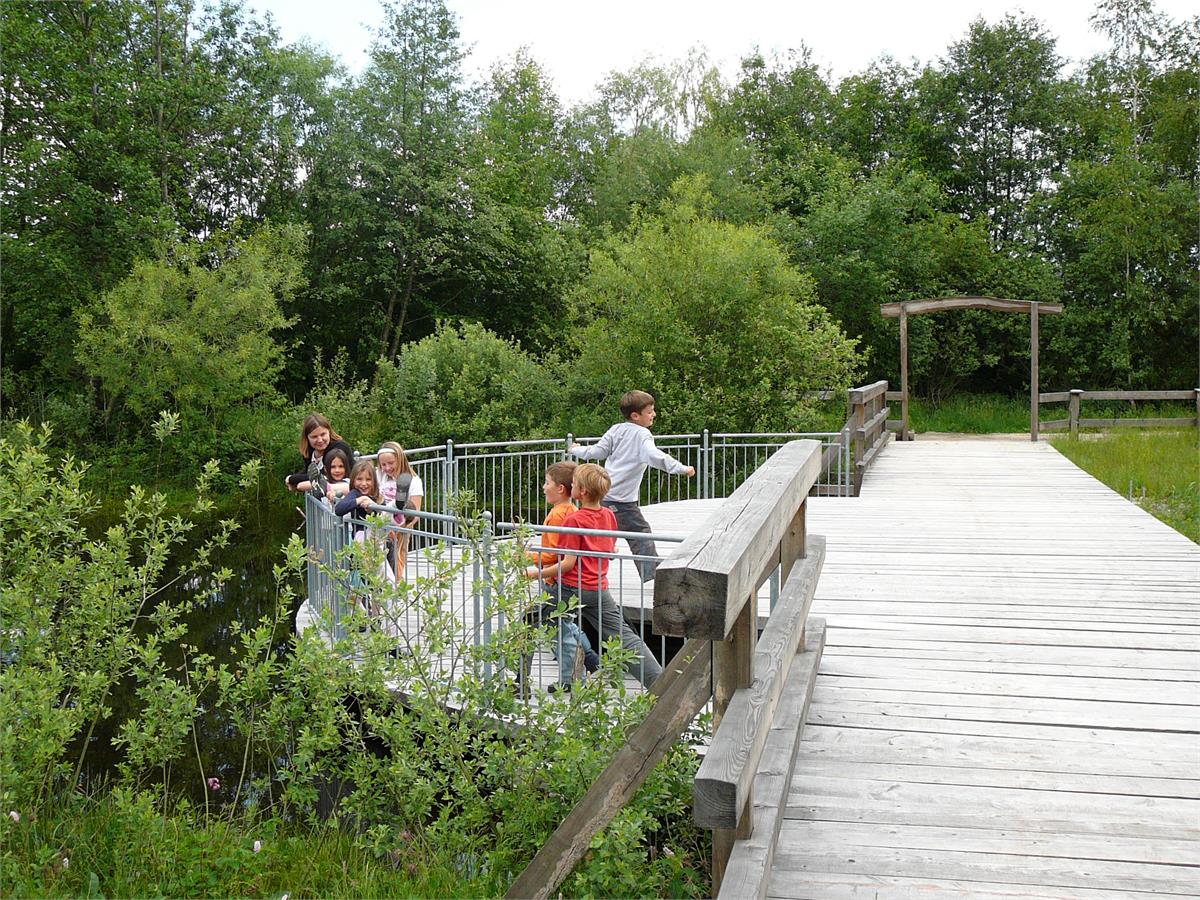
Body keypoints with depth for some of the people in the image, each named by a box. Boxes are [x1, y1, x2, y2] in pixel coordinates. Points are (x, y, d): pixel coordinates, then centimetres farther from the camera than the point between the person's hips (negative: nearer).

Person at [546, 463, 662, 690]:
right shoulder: (609, 515, 5)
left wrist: (537, 574, -8)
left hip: (571, 589, -5)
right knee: (624, 637, 5)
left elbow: (568, 563, -14)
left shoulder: (574, 520, -13)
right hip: (600, 588, 6)